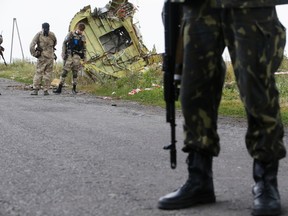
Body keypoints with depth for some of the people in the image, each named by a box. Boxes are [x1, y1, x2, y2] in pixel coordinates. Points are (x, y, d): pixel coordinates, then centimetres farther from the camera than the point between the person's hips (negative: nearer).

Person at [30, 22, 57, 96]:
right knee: (48, 73, 5)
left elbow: (32, 46, -13)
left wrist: (34, 54, -3)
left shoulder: (38, 34, -4)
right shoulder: (52, 35, 1)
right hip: (50, 56, 1)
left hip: (41, 56, -1)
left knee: (38, 72, 2)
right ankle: (46, 90, 3)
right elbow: (55, 43, 20)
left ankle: (35, 89, -5)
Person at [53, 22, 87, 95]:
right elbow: (64, 43, 3)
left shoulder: (83, 37, 10)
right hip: (69, 55, -3)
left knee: (75, 72, 2)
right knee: (65, 71, -9)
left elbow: (84, 48, 16)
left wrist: (84, 58, 11)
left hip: (77, 56, 3)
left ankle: (74, 88, 10)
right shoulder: (70, 34, 1)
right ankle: (59, 88, -10)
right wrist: (63, 53, -5)